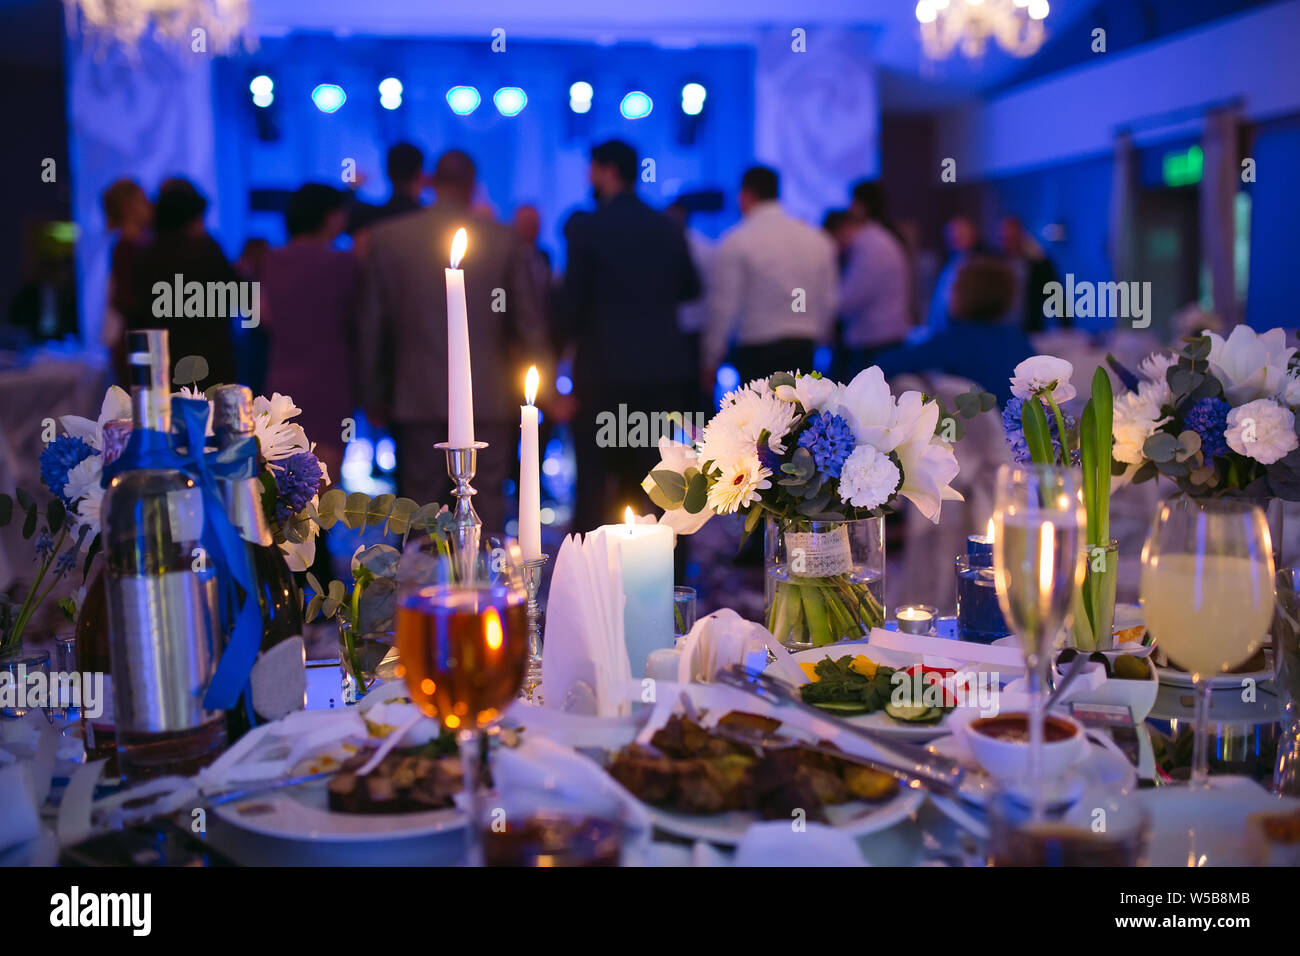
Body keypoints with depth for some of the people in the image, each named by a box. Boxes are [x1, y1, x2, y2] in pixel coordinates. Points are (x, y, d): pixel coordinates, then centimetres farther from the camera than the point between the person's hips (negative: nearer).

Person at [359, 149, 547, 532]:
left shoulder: (387, 237, 1)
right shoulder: (504, 239, -1)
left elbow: (372, 326, 4)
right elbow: (529, 324, 1)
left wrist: (373, 396, 12)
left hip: (418, 398, 1)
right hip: (488, 400, -1)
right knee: (486, 512, 4)